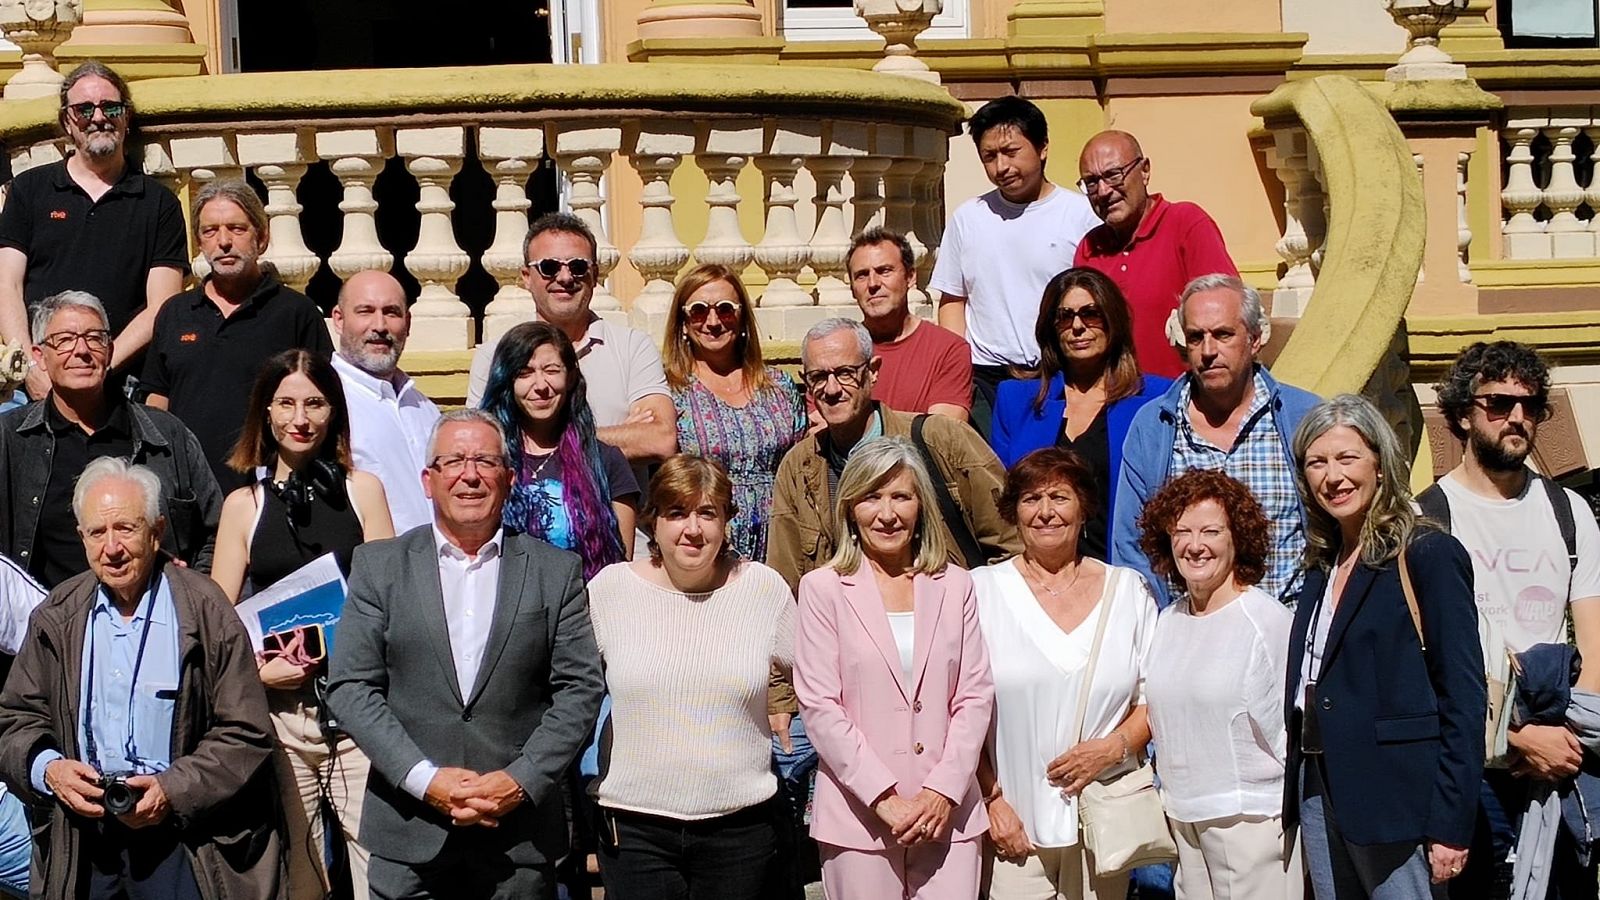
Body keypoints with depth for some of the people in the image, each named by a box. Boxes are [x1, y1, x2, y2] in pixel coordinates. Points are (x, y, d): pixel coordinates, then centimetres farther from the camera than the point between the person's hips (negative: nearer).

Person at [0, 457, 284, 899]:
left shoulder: (205, 613, -4)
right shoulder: (57, 618, 8)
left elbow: (245, 735, -5)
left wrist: (174, 791, -16)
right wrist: (48, 769, -8)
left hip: (180, 837, -3)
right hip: (81, 841, 3)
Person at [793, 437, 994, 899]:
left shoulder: (955, 585, 9)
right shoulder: (823, 588, 1)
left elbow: (975, 697, 5)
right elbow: (819, 705, -5)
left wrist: (944, 791, -7)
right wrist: (884, 798, -11)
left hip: (947, 813, 2)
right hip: (859, 814, -2)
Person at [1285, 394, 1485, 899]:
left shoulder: (1429, 556, -8)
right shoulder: (1322, 566, 14)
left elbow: (1463, 700, -12)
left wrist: (1451, 826, -16)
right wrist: (1298, 796, 6)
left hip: (1394, 798, -7)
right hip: (1319, 793, 7)